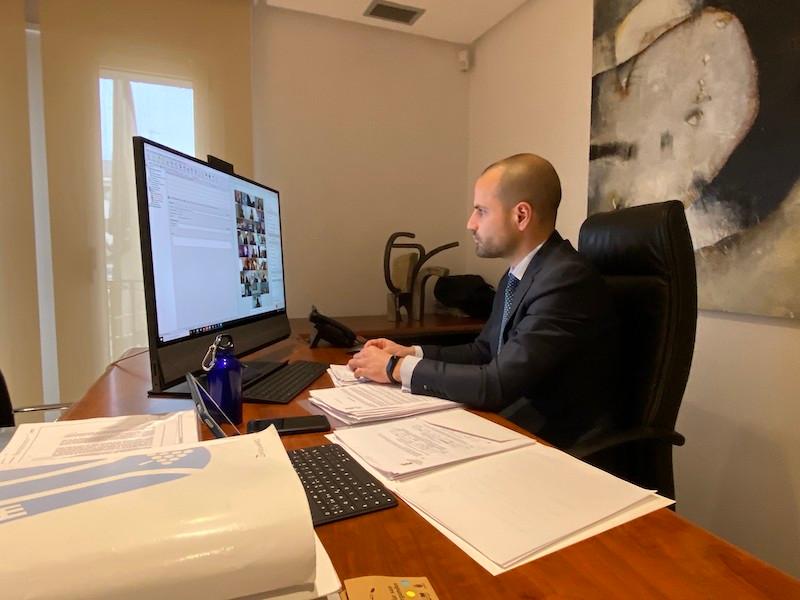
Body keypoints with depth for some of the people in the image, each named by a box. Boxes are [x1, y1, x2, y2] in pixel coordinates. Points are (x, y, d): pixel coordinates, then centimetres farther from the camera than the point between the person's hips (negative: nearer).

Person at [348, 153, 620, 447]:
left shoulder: (566, 280, -23)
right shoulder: (517, 275, 6)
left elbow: (497, 385, -26)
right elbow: (484, 350, 12)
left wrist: (398, 368, -17)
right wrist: (411, 353, 0)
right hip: (516, 425, 7)